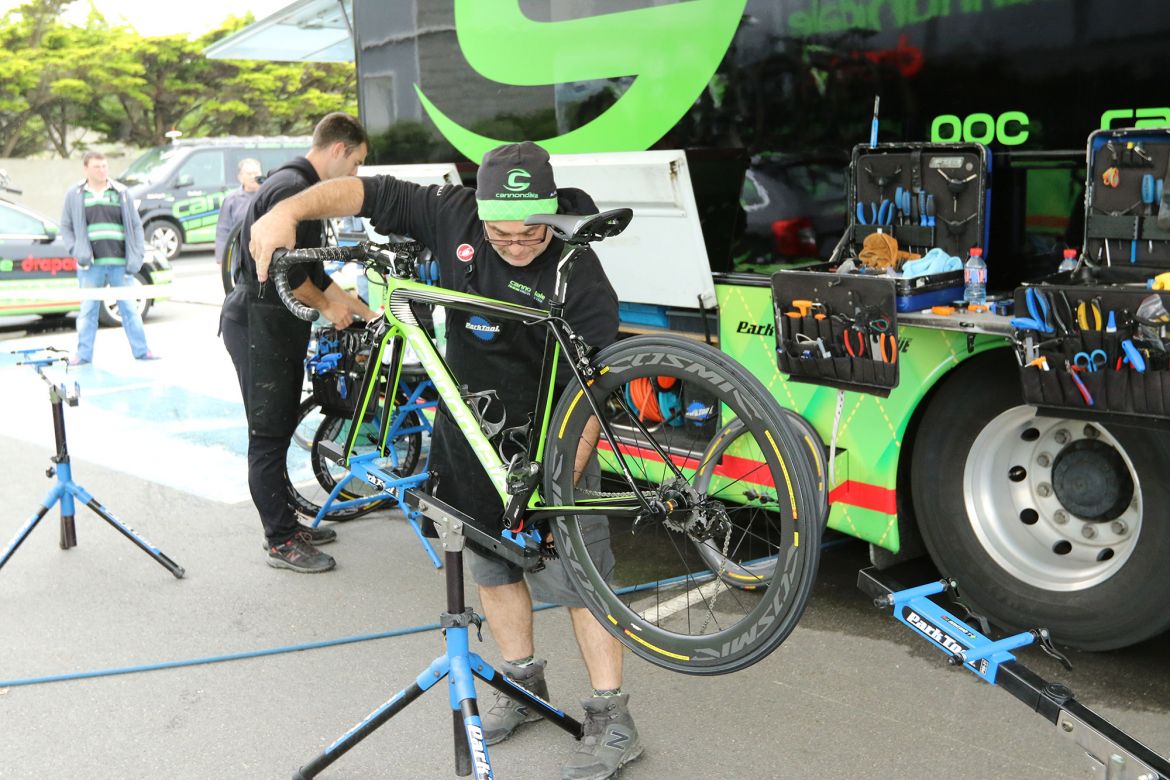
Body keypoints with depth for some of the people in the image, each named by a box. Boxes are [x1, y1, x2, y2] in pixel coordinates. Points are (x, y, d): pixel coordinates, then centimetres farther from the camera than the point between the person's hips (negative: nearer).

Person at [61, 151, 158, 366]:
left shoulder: (121, 193, 7)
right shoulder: (74, 195, 6)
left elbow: (135, 226, 8)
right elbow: (66, 227, 12)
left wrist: (136, 257, -1)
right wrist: (77, 252, -4)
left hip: (119, 263, 0)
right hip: (91, 265, 0)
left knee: (129, 309, 5)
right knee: (88, 311, 5)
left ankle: (141, 350, 12)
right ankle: (83, 354, 13)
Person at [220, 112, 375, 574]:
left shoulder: (303, 186, 16)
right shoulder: (292, 187, -18)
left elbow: (310, 269, 20)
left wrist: (358, 308, 19)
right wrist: (328, 306, -10)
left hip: (279, 325, 11)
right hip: (258, 324, -11)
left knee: (280, 430, 16)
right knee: (268, 435, -3)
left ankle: (286, 524, 27)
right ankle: (281, 542, 4)